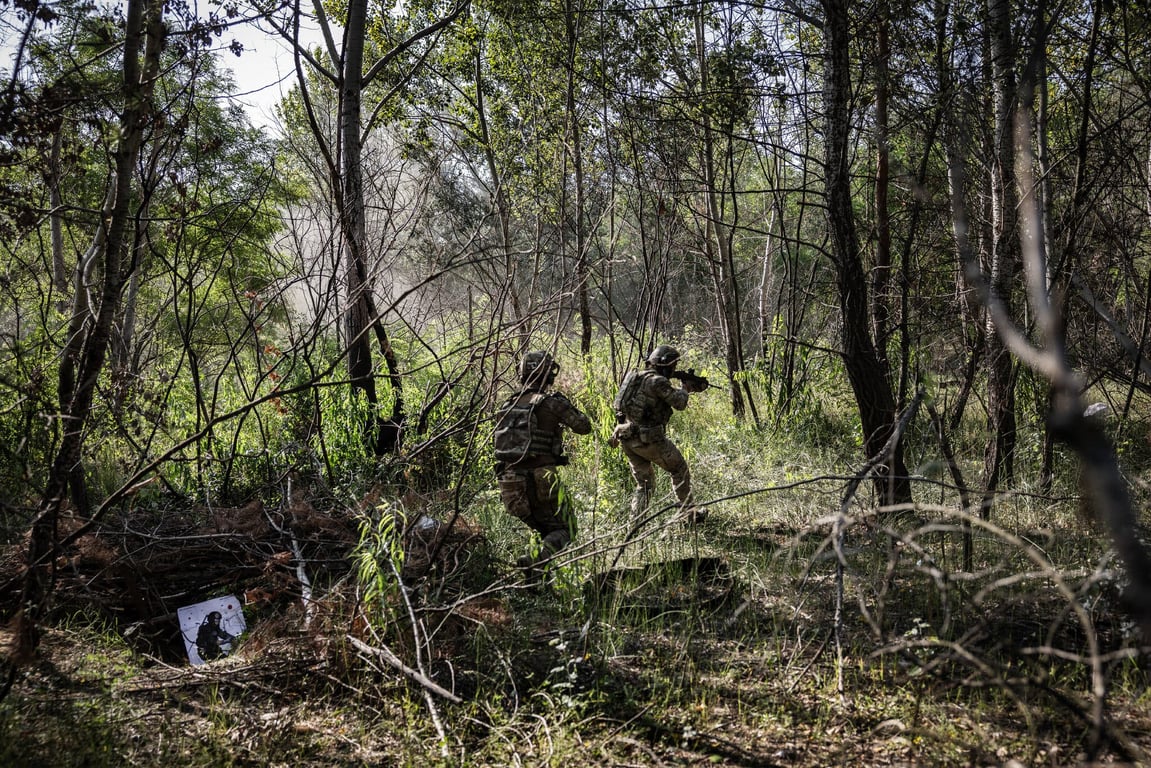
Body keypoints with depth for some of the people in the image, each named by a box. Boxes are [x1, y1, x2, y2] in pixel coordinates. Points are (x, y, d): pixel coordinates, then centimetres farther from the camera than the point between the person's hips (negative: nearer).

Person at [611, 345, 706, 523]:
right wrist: (686, 388, 10)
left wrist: (688, 388, 25)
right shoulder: (657, 381, -13)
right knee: (679, 471, 11)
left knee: (644, 482, 18)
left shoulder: (636, 376, 15)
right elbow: (679, 403, -9)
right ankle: (690, 513, 17)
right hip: (648, 439, -8)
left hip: (627, 439, 8)